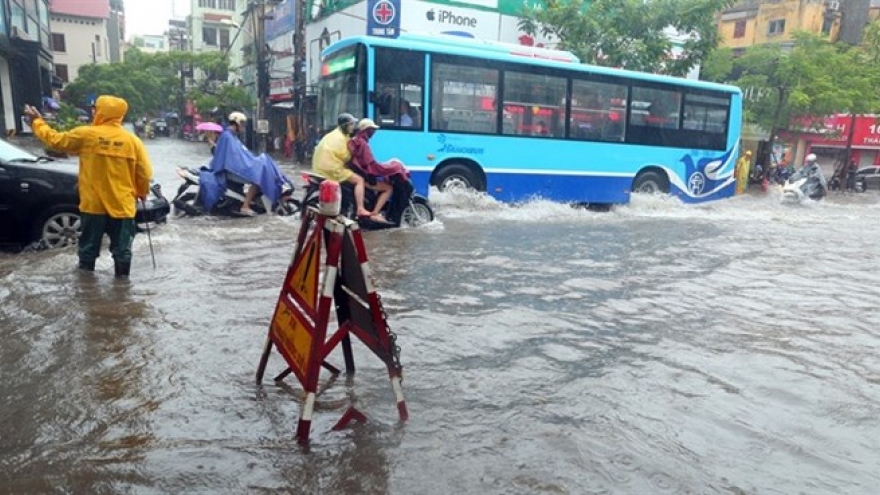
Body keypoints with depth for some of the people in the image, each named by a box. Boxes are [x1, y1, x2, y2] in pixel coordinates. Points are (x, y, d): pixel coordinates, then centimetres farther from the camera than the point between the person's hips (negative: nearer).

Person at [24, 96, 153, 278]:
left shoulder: (85, 135, -5)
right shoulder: (133, 140, -3)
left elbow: (55, 139, 8)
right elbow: (144, 173, -2)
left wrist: (37, 121, 25)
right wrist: (142, 193, 16)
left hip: (93, 203, 0)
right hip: (122, 205, 0)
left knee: (89, 247, 13)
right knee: (122, 248, 5)